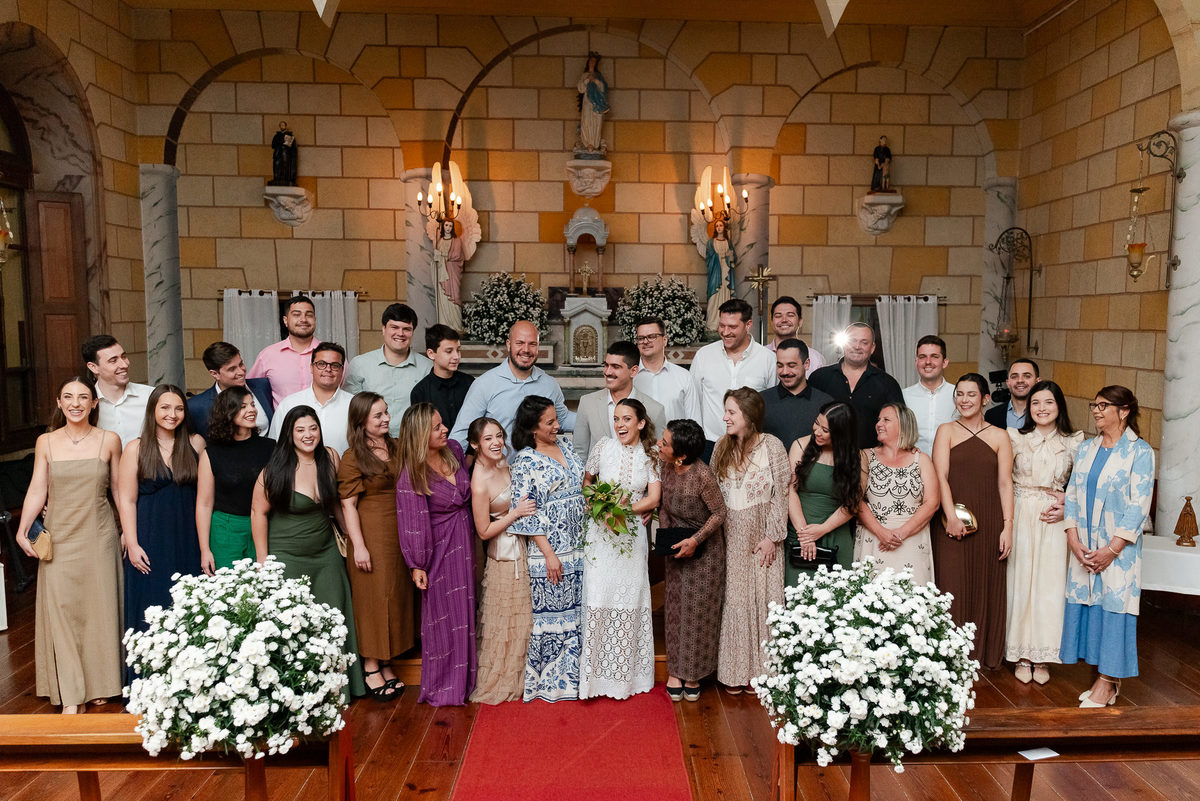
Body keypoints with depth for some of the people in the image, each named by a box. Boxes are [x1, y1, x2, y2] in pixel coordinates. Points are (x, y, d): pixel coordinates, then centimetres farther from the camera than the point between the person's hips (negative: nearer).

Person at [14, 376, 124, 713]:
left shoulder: (109, 441, -1)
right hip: (58, 538, 1)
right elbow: (37, 490, 0)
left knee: (99, 607, 6)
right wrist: (23, 529, -13)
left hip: (98, 537, 0)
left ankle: (100, 684, 22)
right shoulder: (46, 442, 2)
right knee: (60, 609, -1)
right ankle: (70, 695, 5)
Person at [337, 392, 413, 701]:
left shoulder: (397, 448, 9)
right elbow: (348, 504, -11)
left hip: (400, 533, 6)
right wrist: (358, 546, -16)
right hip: (371, 534, -6)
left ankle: (387, 665, 23)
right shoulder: (352, 458, -9)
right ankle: (371, 667, 14)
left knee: (396, 594, 11)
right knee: (373, 597, 2)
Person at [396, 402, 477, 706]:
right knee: (443, 616, 6)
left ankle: (464, 679, 33)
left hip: (465, 544, 6)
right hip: (440, 549, -6)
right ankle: (442, 686, 24)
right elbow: (412, 523, -16)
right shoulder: (411, 476, -20)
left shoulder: (454, 450, -1)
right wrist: (417, 565, -12)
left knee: (465, 611, 16)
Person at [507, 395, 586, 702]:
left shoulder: (565, 446, 9)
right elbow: (526, 513, -13)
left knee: (574, 611, 12)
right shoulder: (525, 461, -10)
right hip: (548, 550, -6)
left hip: (577, 546, 6)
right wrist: (548, 553, -15)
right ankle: (547, 680, 18)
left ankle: (569, 674, 25)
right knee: (548, 613, 3)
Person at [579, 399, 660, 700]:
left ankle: (626, 673, 19)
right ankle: (595, 673, 8)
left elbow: (653, 498, -3)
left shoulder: (651, 455, 1)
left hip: (632, 534, 1)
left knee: (630, 600, 5)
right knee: (598, 598, -4)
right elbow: (586, 481, 11)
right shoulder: (603, 446, -1)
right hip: (601, 534, -1)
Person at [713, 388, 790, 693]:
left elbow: (781, 494, -7)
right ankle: (735, 672, 17)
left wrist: (772, 536, -10)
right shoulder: (722, 447, 5)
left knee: (762, 599, 2)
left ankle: (762, 670, 14)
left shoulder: (772, 446, -7)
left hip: (761, 539, -3)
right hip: (730, 539, 3)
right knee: (733, 601, 6)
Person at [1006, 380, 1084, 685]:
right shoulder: (1015, 437, 1)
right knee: (1020, 583, 3)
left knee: (1049, 586, 3)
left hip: (1054, 522, 1)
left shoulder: (1074, 442, 4)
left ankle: (1042, 656, 16)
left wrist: (1067, 508, -7)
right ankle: (1022, 656, 16)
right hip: (1020, 519, 0)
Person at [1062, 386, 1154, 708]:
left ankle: (1106, 684, 9)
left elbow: (1139, 506, -11)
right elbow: (1072, 494, 7)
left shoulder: (1140, 452, -6)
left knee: (1113, 606, -2)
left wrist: (1111, 550, -15)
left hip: (1119, 548, -5)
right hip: (1084, 547, 5)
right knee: (1086, 604, 6)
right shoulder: (1086, 449, 10)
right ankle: (1109, 680, 19)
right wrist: (1074, 540, -5)